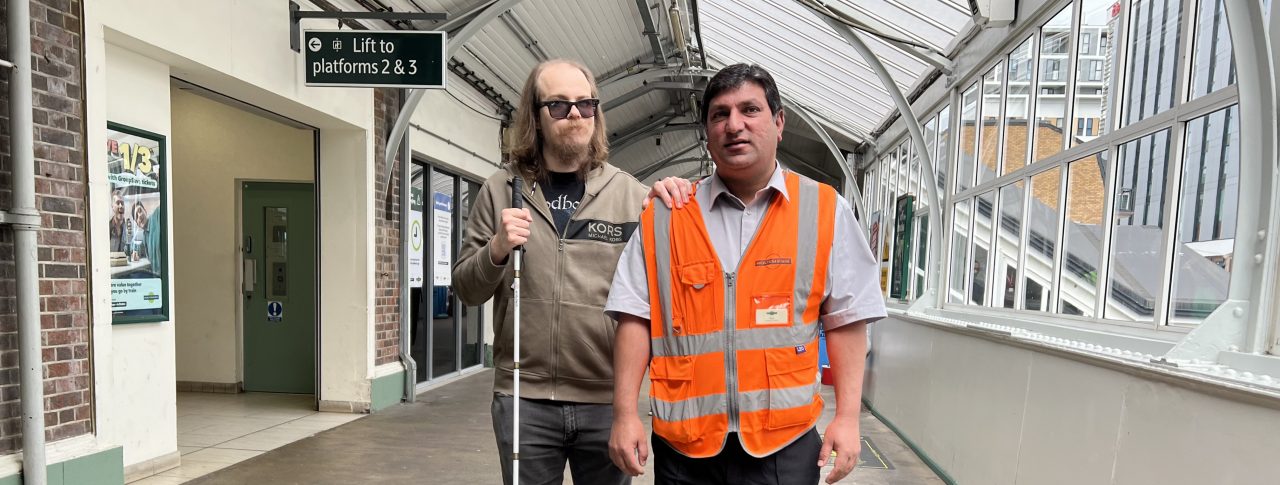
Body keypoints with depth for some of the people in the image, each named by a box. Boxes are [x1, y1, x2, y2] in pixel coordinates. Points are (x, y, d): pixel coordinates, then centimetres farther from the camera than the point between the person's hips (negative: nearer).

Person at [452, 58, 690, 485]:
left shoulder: (628, 191, 0)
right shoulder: (501, 190, 1)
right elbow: (466, 289, 5)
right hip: (524, 398, 0)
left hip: (607, 399, 0)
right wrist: (497, 250, -15)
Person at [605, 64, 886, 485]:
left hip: (784, 443, 0)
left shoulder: (825, 211, 0)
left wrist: (847, 416, -4)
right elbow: (635, 319, -1)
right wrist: (625, 415, -5)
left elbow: (845, 319, 1)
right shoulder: (663, 217, 0)